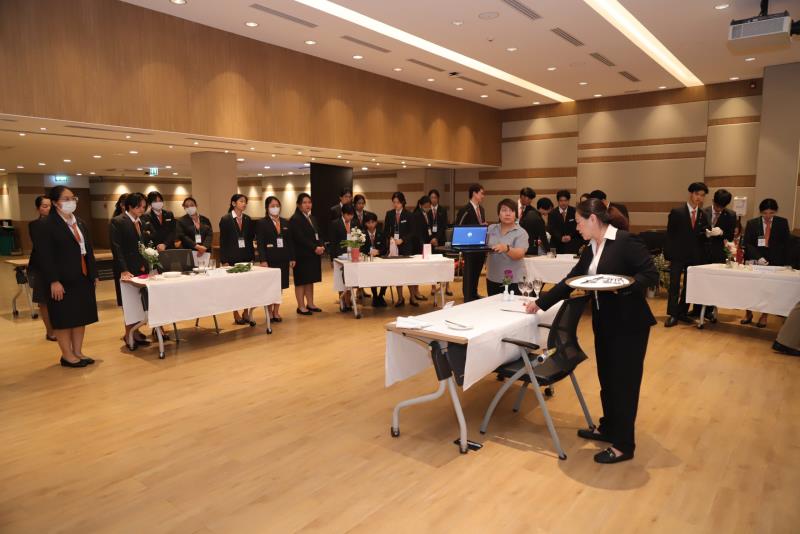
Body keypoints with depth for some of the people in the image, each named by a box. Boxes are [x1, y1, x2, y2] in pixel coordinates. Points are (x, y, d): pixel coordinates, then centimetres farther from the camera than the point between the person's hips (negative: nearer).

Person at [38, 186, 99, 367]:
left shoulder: (80, 224, 13)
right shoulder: (49, 225, -9)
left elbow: (89, 250, 15)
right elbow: (44, 255, -14)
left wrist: (94, 274, 10)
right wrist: (53, 281, -19)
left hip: (83, 278, 7)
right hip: (63, 280, -7)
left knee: (81, 316, 10)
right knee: (63, 318, 3)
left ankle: (78, 352, 21)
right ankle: (67, 355, 13)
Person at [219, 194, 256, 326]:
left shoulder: (248, 219, 9)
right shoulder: (226, 219, -4)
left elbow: (251, 237, 11)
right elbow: (222, 241, -6)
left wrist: (252, 255, 2)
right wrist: (224, 260, -10)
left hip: (246, 256, 4)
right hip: (232, 257, -4)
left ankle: (246, 313, 11)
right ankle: (236, 315, 14)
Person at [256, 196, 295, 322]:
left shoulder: (285, 222, 12)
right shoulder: (261, 223, -2)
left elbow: (289, 241, 11)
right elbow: (260, 244, -8)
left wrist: (292, 258, 6)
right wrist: (263, 260, -16)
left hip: (283, 259, 4)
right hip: (269, 259, -4)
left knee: (280, 286, 8)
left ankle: (276, 312, 18)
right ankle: (269, 312, 14)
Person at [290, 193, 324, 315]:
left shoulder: (312, 218, 17)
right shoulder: (295, 219, -10)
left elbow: (317, 235, 15)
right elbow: (300, 238, -18)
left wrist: (320, 247, -4)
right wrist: (314, 248, -19)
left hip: (314, 255, 8)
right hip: (302, 256, -7)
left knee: (310, 280, 11)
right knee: (301, 281, 0)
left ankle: (310, 304, 19)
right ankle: (301, 306, 6)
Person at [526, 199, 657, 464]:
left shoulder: (626, 241, -14)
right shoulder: (590, 250, 10)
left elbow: (651, 274, -15)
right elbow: (569, 281, 14)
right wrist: (541, 302, 14)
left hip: (629, 324, -7)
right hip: (604, 322, 8)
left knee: (624, 381, 1)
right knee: (606, 378, 17)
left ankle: (623, 446, 14)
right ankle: (608, 428, 35)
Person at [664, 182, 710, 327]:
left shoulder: (703, 215, 8)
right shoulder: (677, 212, -6)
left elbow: (703, 236, 12)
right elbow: (669, 234, -6)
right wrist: (669, 255, -10)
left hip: (694, 256, 5)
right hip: (677, 255, -4)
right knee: (674, 285, -3)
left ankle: (682, 313, 19)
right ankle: (673, 314, 3)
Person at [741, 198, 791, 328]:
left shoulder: (782, 223, 4)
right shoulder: (752, 223, 2)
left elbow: (785, 244, 1)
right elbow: (747, 243, -4)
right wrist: (758, 257, -17)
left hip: (774, 263, 0)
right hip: (755, 261, 0)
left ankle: (764, 316, 14)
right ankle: (748, 313, 16)